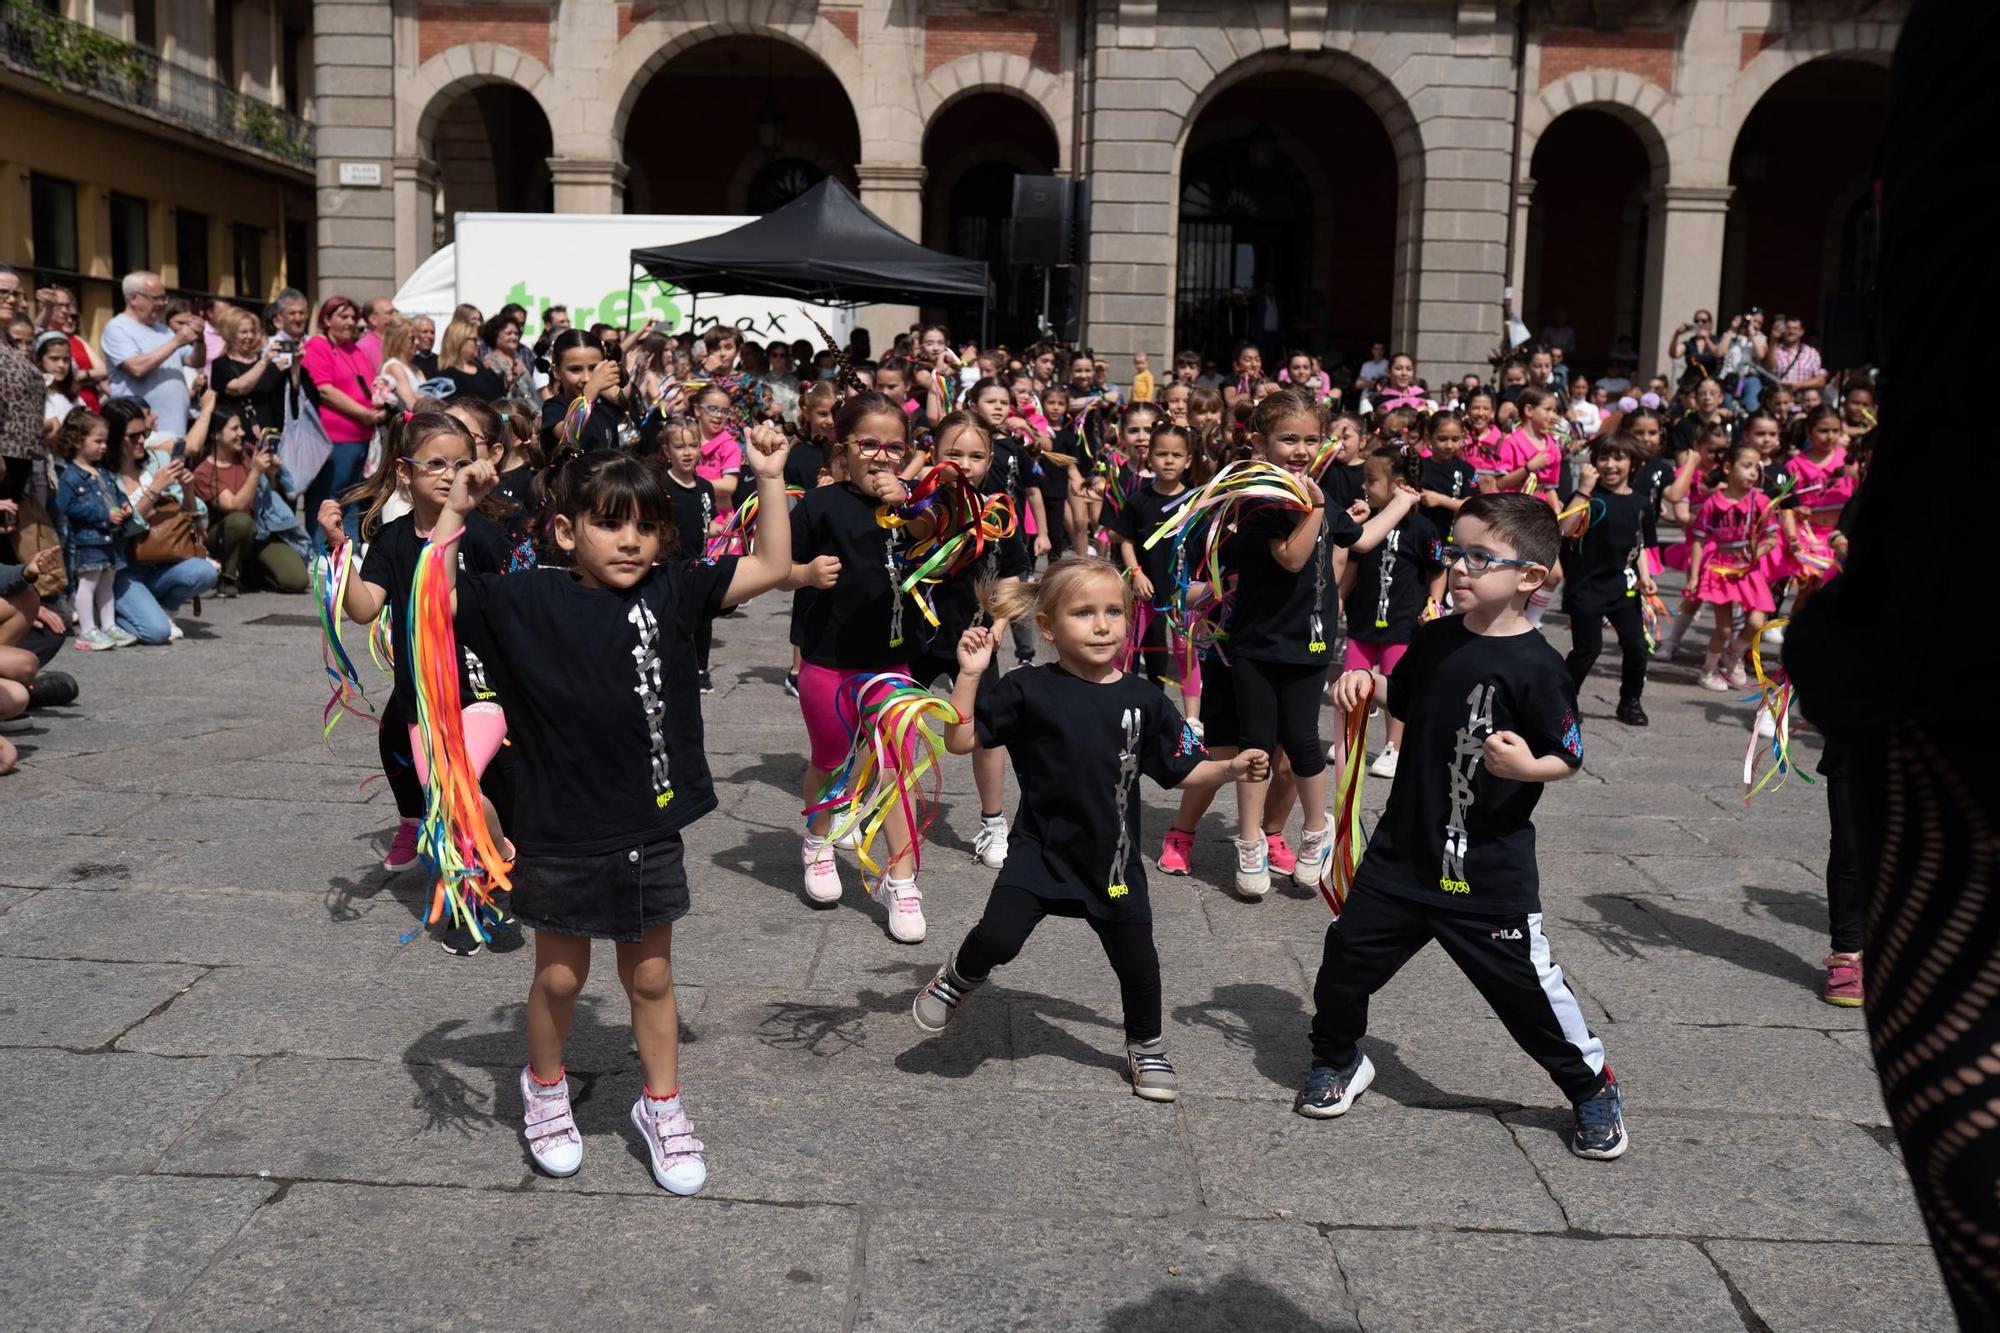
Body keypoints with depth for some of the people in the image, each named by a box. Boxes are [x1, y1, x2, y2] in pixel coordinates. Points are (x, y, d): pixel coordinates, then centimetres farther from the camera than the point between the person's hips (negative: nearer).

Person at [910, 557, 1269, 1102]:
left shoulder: (1143, 700, -4)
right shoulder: (1028, 690, -11)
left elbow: (1183, 771, 4)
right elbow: (960, 740, -12)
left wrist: (1233, 768, -11)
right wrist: (970, 675, -22)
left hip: (1113, 861, 3)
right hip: (1040, 851, -2)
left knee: (1137, 962, 12)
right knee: (998, 937, -20)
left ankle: (1146, 1048, 40)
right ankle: (958, 978, 16)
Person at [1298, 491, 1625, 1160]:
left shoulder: (1535, 667, -16)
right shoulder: (1435, 639, 2)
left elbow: (1568, 757, -11)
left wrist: (1527, 766, -30)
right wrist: (1365, 684, 1)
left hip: (1489, 867, -5)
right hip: (1404, 848, 6)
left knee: (1527, 984, 5)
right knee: (1348, 955, 10)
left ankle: (1594, 1088, 29)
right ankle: (1338, 1059, 35)